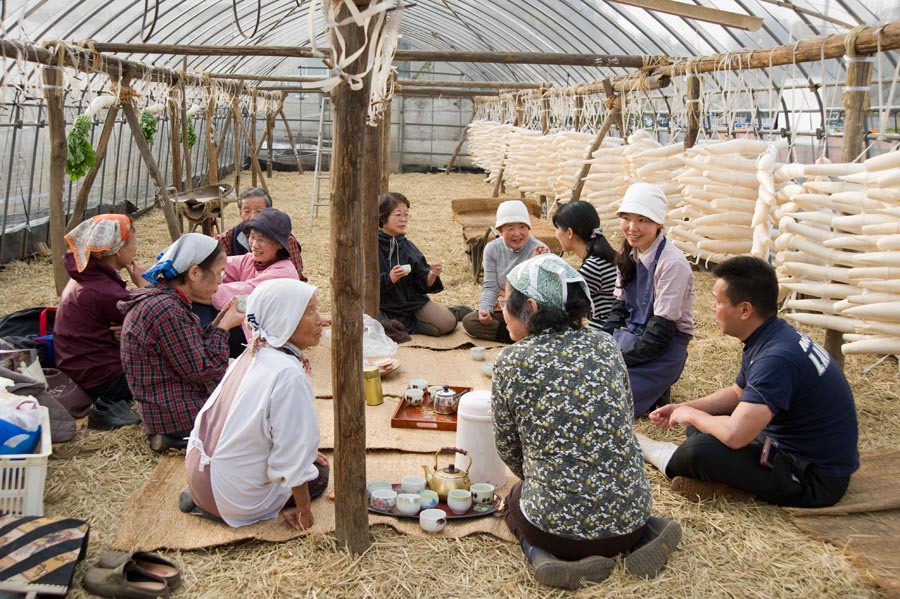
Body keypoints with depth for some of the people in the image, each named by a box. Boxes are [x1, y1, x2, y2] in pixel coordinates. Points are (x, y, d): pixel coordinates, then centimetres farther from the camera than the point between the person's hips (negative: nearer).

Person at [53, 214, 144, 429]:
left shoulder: (86, 276, 5)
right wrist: (141, 283, -9)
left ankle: (109, 404, 10)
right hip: (101, 380, -10)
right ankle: (111, 407, -2)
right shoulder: (106, 292, -25)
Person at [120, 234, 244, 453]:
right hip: (178, 416, -10)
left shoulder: (163, 297, 5)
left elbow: (193, 348, 11)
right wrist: (224, 328, -11)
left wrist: (218, 323, 0)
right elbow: (201, 370, -20)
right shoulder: (166, 310, -26)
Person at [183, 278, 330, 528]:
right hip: (235, 496, -7)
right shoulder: (288, 374, -27)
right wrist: (304, 510, -9)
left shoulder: (254, 352, -1)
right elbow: (292, 460, -23)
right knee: (318, 475, 15)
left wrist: (305, 452, 19)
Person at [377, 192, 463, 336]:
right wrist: (389, 279, -24)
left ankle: (404, 325, 3)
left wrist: (433, 275, -18)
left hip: (410, 301, 4)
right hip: (381, 305, -4)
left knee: (448, 322, -14)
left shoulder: (408, 247, 6)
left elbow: (424, 283, 4)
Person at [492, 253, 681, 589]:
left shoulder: (511, 363, -9)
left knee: (516, 498, 31)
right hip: (629, 513, 3)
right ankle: (641, 536, 10)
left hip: (556, 523, -3)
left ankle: (541, 555, 2)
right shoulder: (606, 346, 0)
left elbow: (508, 447, 3)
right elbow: (621, 423, 11)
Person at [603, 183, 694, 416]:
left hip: (664, 347, -8)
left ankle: (655, 393, 3)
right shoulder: (628, 255, 3)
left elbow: (661, 331, -21)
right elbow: (619, 307, 9)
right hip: (632, 335, 8)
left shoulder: (673, 263, -21)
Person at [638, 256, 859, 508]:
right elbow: (737, 394, 20)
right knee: (703, 422, 19)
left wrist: (691, 415, -15)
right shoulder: (770, 339, 2)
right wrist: (684, 408, 7)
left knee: (700, 451, -25)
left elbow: (734, 435, -36)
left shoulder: (777, 358, -30)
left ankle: (662, 455, 6)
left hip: (815, 478, -10)